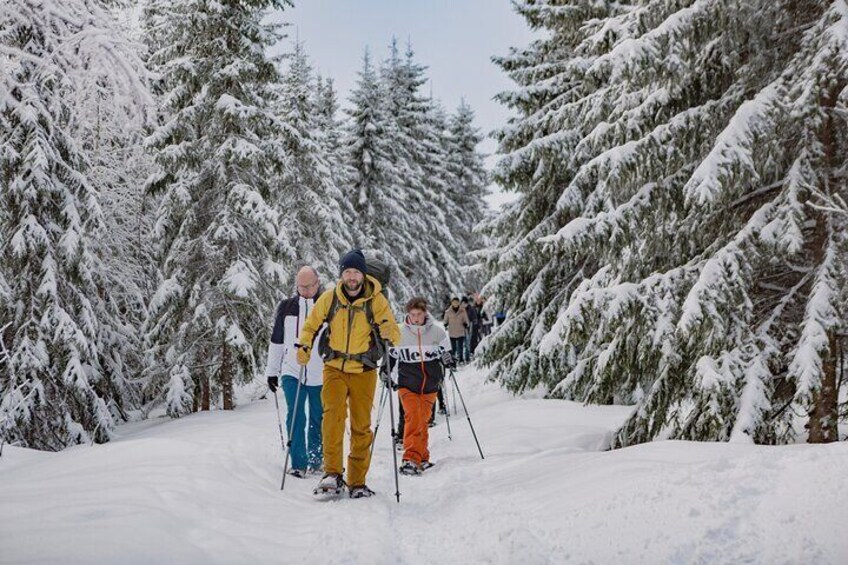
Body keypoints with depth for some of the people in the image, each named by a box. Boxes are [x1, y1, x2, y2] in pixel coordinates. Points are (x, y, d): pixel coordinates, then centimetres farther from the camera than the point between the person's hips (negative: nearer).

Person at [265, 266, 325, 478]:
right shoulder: (286, 307, 6)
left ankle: (316, 461, 25)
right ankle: (298, 463, -6)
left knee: (318, 419, 9)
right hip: (292, 372, 1)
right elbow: (276, 341, 14)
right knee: (295, 416, -10)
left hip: (321, 375, -1)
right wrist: (272, 371, 14)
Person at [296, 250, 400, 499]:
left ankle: (357, 482, 14)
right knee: (333, 415, -21)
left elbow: (395, 335, -6)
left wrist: (388, 332, -30)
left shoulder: (376, 300, -6)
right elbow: (311, 325, 10)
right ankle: (332, 473, -21)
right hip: (334, 368, 0)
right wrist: (304, 347, -8)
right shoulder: (330, 298, -2)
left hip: (364, 371, 0)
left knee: (361, 426, 4)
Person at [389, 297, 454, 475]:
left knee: (423, 421, 7)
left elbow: (445, 352, 15)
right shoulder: (400, 334, -2)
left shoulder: (437, 332, 1)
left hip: (430, 386, 2)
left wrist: (448, 358, -5)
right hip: (407, 385, -2)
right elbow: (391, 356, 10)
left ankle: (421, 459, 22)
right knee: (413, 417, -19)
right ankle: (411, 458, -21)